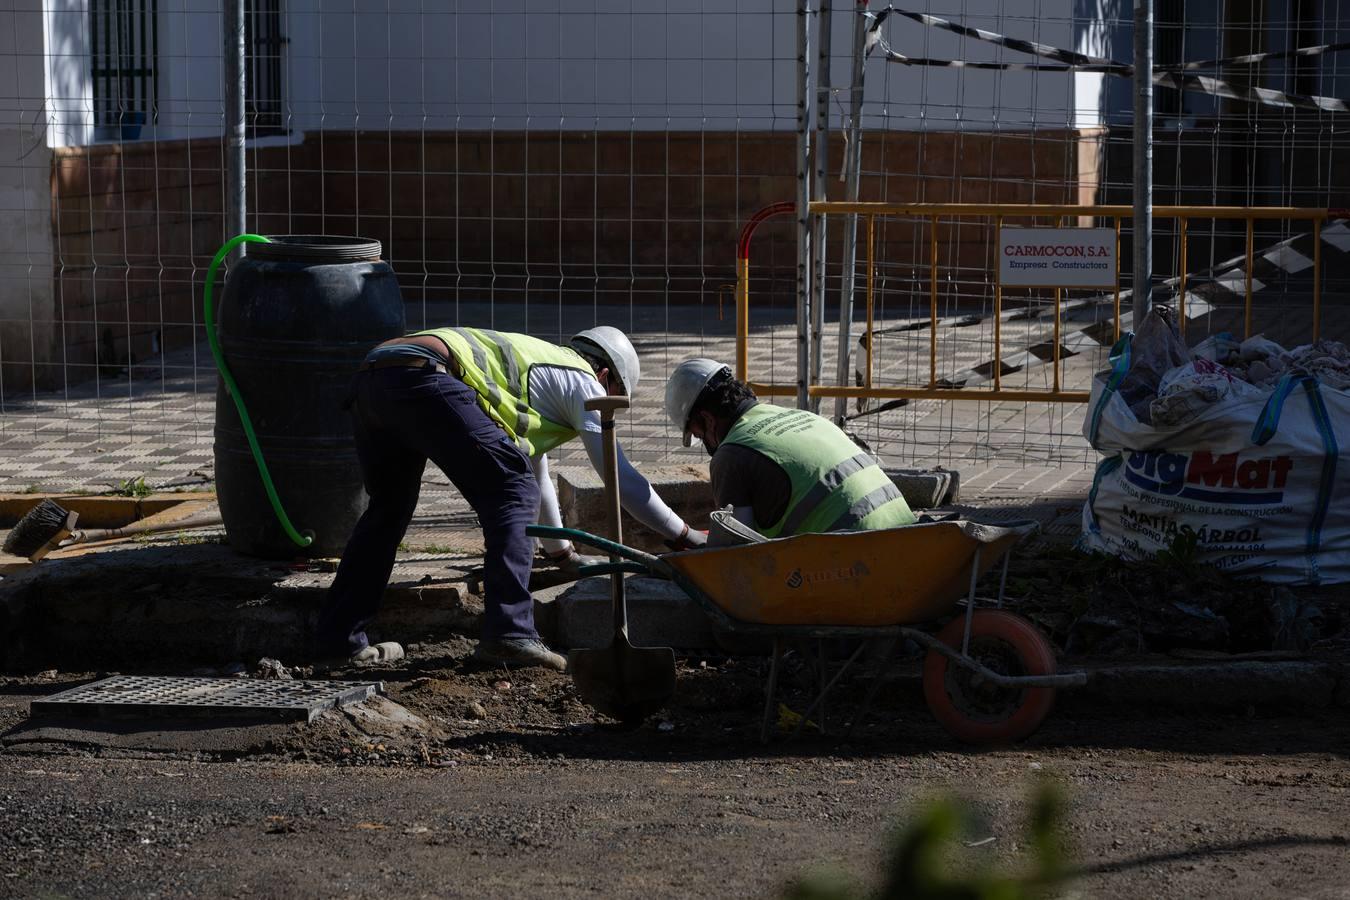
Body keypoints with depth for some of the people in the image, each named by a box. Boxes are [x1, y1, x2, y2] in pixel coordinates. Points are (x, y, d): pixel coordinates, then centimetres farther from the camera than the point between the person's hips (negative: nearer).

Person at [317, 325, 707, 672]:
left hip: (370, 378, 9)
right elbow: (620, 476, 13)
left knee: (389, 508, 24)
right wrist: (683, 536, 24)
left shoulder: (538, 360, 42)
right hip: (423, 381, -9)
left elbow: (536, 471, 54)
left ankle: (339, 634, 22)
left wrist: (561, 550, 64)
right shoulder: (582, 381, 18)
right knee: (512, 493, -3)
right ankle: (508, 633, -13)